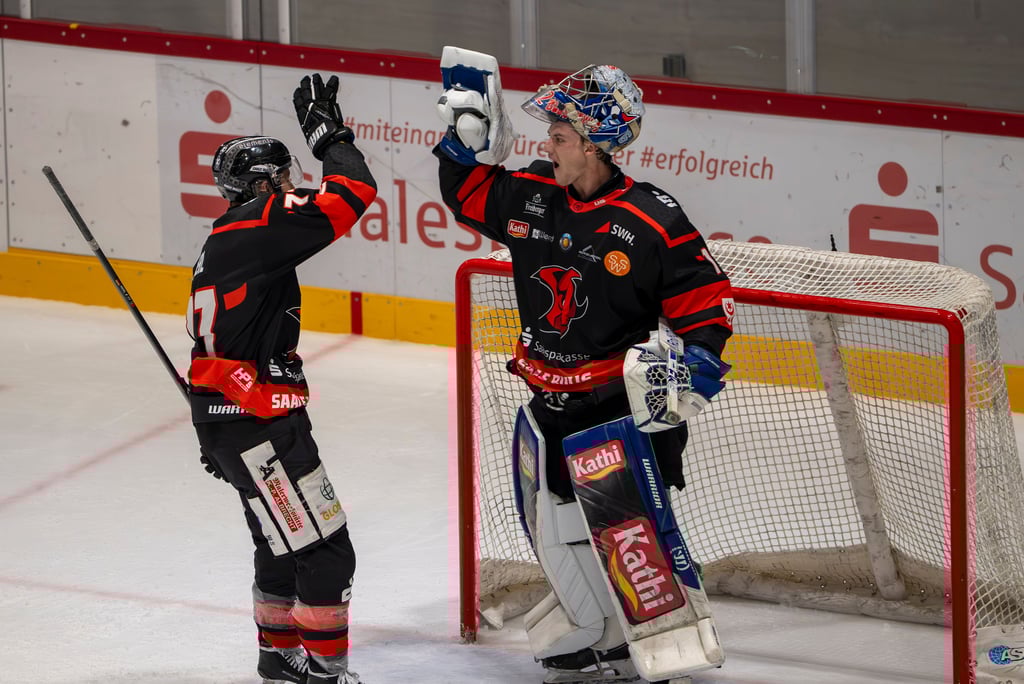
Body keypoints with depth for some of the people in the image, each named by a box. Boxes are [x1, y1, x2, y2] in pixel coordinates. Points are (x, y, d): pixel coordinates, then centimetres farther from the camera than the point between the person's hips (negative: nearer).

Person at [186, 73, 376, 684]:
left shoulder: (225, 243, 18)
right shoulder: (261, 227, -14)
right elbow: (353, 194, -22)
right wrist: (329, 133, -7)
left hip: (228, 418, 11)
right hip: (256, 421, -11)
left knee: (284, 542, 24)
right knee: (324, 551, -7)